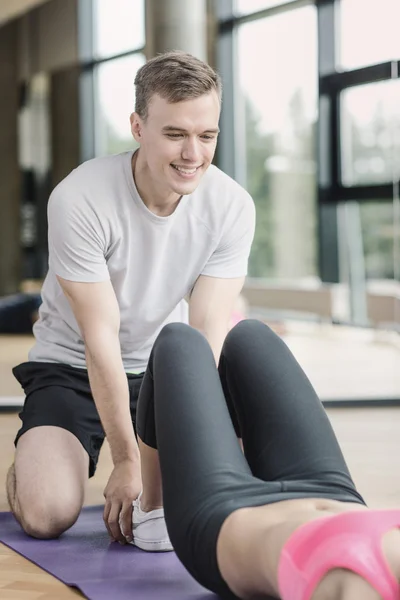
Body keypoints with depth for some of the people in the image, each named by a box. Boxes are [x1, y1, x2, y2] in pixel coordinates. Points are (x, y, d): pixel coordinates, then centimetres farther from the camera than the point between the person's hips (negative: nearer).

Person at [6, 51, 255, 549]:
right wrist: (126, 462, -24)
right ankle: (27, 465, 13)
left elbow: (207, 334, -18)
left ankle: (154, 500, 17)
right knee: (47, 514, -23)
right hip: (72, 367, -3)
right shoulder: (79, 200, -26)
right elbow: (100, 338, -25)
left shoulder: (232, 207, -17)